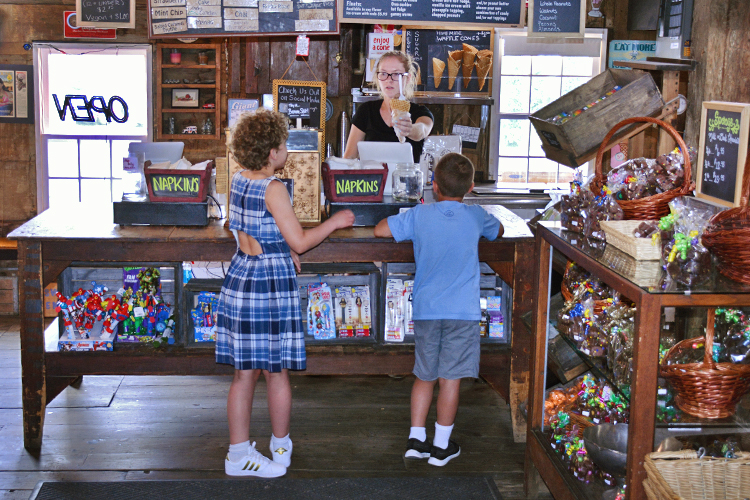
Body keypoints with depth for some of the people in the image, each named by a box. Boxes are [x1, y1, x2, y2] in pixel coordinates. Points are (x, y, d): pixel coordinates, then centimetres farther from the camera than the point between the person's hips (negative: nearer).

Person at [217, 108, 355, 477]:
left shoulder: (238, 180, 6)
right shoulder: (273, 189, -17)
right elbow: (300, 242, -13)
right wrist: (334, 222, 0)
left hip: (240, 277, 7)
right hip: (272, 284, -7)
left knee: (243, 374, 11)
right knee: (276, 372, 10)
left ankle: (238, 453, 17)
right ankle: (280, 445, 26)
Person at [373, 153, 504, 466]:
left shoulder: (419, 215, -3)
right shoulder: (475, 216, -2)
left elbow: (381, 230, 3)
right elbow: (498, 232, 18)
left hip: (425, 310, 2)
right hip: (463, 311, -2)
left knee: (425, 376, 15)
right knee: (450, 379, 3)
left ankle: (416, 439, 18)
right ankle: (441, 446, 11)